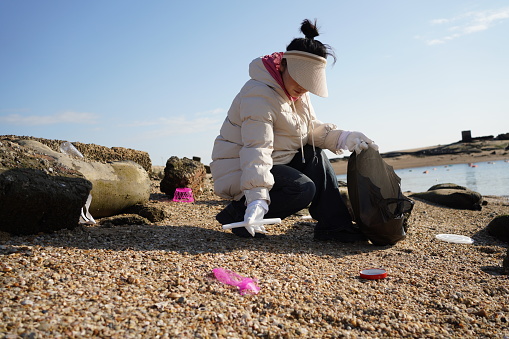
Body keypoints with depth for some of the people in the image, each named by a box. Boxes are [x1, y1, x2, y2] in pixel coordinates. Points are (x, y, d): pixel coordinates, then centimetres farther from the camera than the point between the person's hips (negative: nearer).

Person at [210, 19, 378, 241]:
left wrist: (344, 138, -11)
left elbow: (313, 129, 7)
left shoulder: (298, 93, 8)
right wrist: (257, 199, -38)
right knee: (303, 188, -25)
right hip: (239, 171, -9)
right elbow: (256, 150, -31)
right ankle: (238, 213, -12)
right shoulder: (260, 95, -22)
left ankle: (334, 226, -2)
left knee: (314, 155, -3)